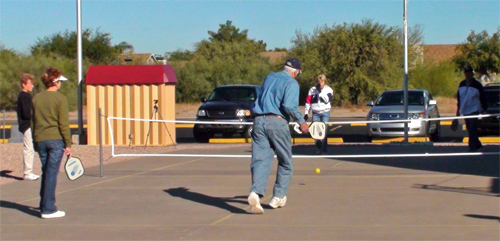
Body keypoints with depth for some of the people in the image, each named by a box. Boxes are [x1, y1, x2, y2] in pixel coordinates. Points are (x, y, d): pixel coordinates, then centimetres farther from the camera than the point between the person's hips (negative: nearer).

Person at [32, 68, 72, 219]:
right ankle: (48, 209, -3)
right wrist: (68, 144, -6)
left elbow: (34, 121, 13)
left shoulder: (36, 98, 8)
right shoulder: (60, 99, -7)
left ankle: (44, 205, 23)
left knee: (46, 173, 16)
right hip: (56, 139, -5)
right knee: (51, 174, -4)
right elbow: (64, 124, -10)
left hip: (40, 140, 5)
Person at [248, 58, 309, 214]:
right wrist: (301, 122, -9)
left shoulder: (269, 77, 19)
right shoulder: (291, 83, -3)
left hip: (259, 120, 5)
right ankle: (279, 197, 12)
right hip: (277, 122, -5)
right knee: (285, 162, 12)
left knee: (260, 159, -3)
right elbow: (289, 105, -17)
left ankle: (256, 192, -26)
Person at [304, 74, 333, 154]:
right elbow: (308, 101, 6)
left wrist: (320, 91, -19)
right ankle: (319, 148, 16)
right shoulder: (312, 89, 4)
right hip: (315, 113, 2)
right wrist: (306, 113, 3)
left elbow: (327, 100, -15)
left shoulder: (328, 89, 1)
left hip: (325, 112, -2)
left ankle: (324, 149, -3)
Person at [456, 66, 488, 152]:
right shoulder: (462, 84, 9)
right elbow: (458, 97, 16)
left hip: (474, 110, -6)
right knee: (470, 130, 13)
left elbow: (482, 98, -2)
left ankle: (472, 147, -11)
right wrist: (458, 109, 15)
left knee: (472, 130, -11)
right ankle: (477, 144, 27)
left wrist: (484, 109, -3)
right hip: (465, 111, 6)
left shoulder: (477, 85, -6)